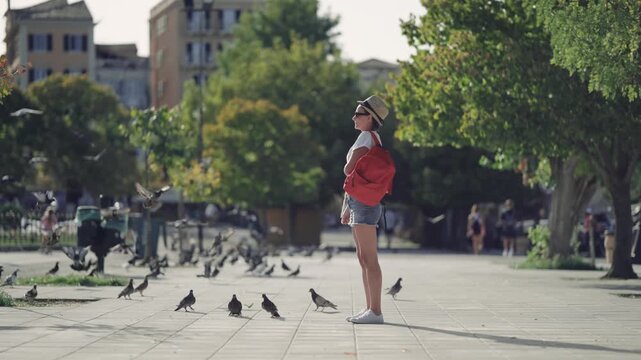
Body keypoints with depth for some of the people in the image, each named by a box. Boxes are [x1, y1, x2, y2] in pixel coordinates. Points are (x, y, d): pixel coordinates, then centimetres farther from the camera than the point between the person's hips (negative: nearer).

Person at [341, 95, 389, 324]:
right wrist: (347, 207, 20)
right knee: (363, 258, 11)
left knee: (369, 258, -10)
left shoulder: (366, 137, -11)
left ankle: (375, 311, -11)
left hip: (364, 202, -10)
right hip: (359, 202, 10)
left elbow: (348, 170, -17)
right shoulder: (374, 139, 19)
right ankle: (370, 309, 14)